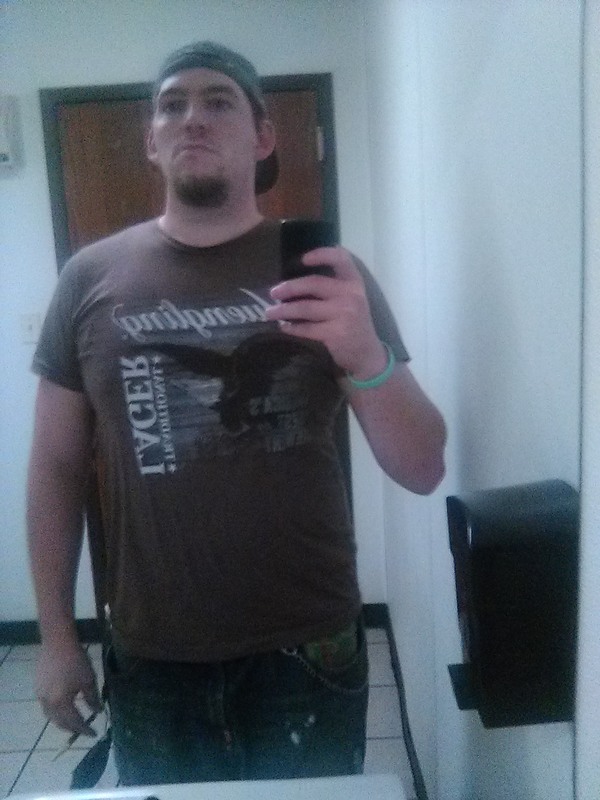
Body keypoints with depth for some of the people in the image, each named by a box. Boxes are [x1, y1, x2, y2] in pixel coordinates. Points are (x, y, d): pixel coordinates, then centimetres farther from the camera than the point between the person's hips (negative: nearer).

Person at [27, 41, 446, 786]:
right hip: (150, 660, 1)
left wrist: (367, 357, -26)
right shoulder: (91, 277, -2)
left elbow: (422, 470, -8)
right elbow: (56, 467, 3)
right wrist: (56, 635, 3)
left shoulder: (326, 273, -5)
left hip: (306, 651, 0)